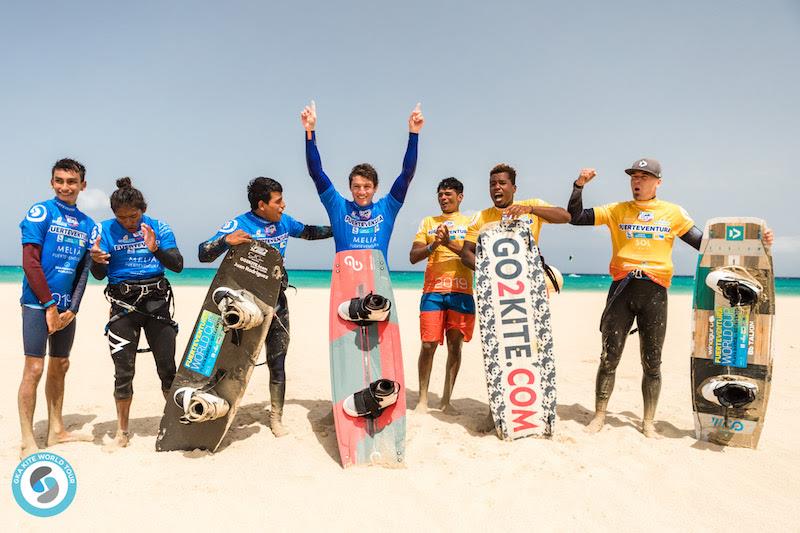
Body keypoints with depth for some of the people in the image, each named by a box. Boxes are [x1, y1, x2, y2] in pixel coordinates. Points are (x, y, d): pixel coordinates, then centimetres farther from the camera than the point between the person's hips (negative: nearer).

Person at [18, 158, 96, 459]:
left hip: (65, 307, 6)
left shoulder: (87, 225, 10)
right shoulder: (40, 212, -4)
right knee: (34, 369, -7)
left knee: (59, 367, 13)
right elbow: (30, 262, -11)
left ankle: (56, 430, 24)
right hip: (38, 302, -5)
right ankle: (27, 442, -1)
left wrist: (72, 309, -1)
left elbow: (84, 271, 9)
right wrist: (49, 305, -14)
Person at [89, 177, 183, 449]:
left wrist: (156, 249, -26)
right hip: (123, 302, 0)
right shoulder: (106, 229, 0)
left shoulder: (159, 227, 0)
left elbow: (178, 265, -9)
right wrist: (97, 260, -24)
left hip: (156, 300, 0)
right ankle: (122, 432, 17)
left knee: (167, 367, 2)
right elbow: (100, 275, -1)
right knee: (123, 371, 2)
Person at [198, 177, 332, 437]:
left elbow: (308, 232, 24)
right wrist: (226, 241, -33)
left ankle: (276, 417, 20)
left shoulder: (283, 222, 5)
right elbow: (203, 254, -15)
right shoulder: (238, 225, -11)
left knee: (277, 362, 8)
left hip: (276, 302, 5)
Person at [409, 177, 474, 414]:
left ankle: (446, 400, 13)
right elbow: (413, 257, 6)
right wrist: (433, 246, -12)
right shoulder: (428, 222, 14)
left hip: (461, 292, 0)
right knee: (428, 345, -3)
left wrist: (449, 243, -16)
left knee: (455, 346, 3)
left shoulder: (471, 222, 10)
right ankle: (423, 399, 7)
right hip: (432, 291, 0)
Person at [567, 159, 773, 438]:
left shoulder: (674, 213, 9)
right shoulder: (617, 210, 8)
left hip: (654, 291, 0)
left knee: (651, 362, 6)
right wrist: (579, 185, -5)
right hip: (622, 288, 0)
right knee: (609, 357, 1)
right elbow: (575, 216, 7)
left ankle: (649, 422, 19)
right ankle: (599, 416, 13)